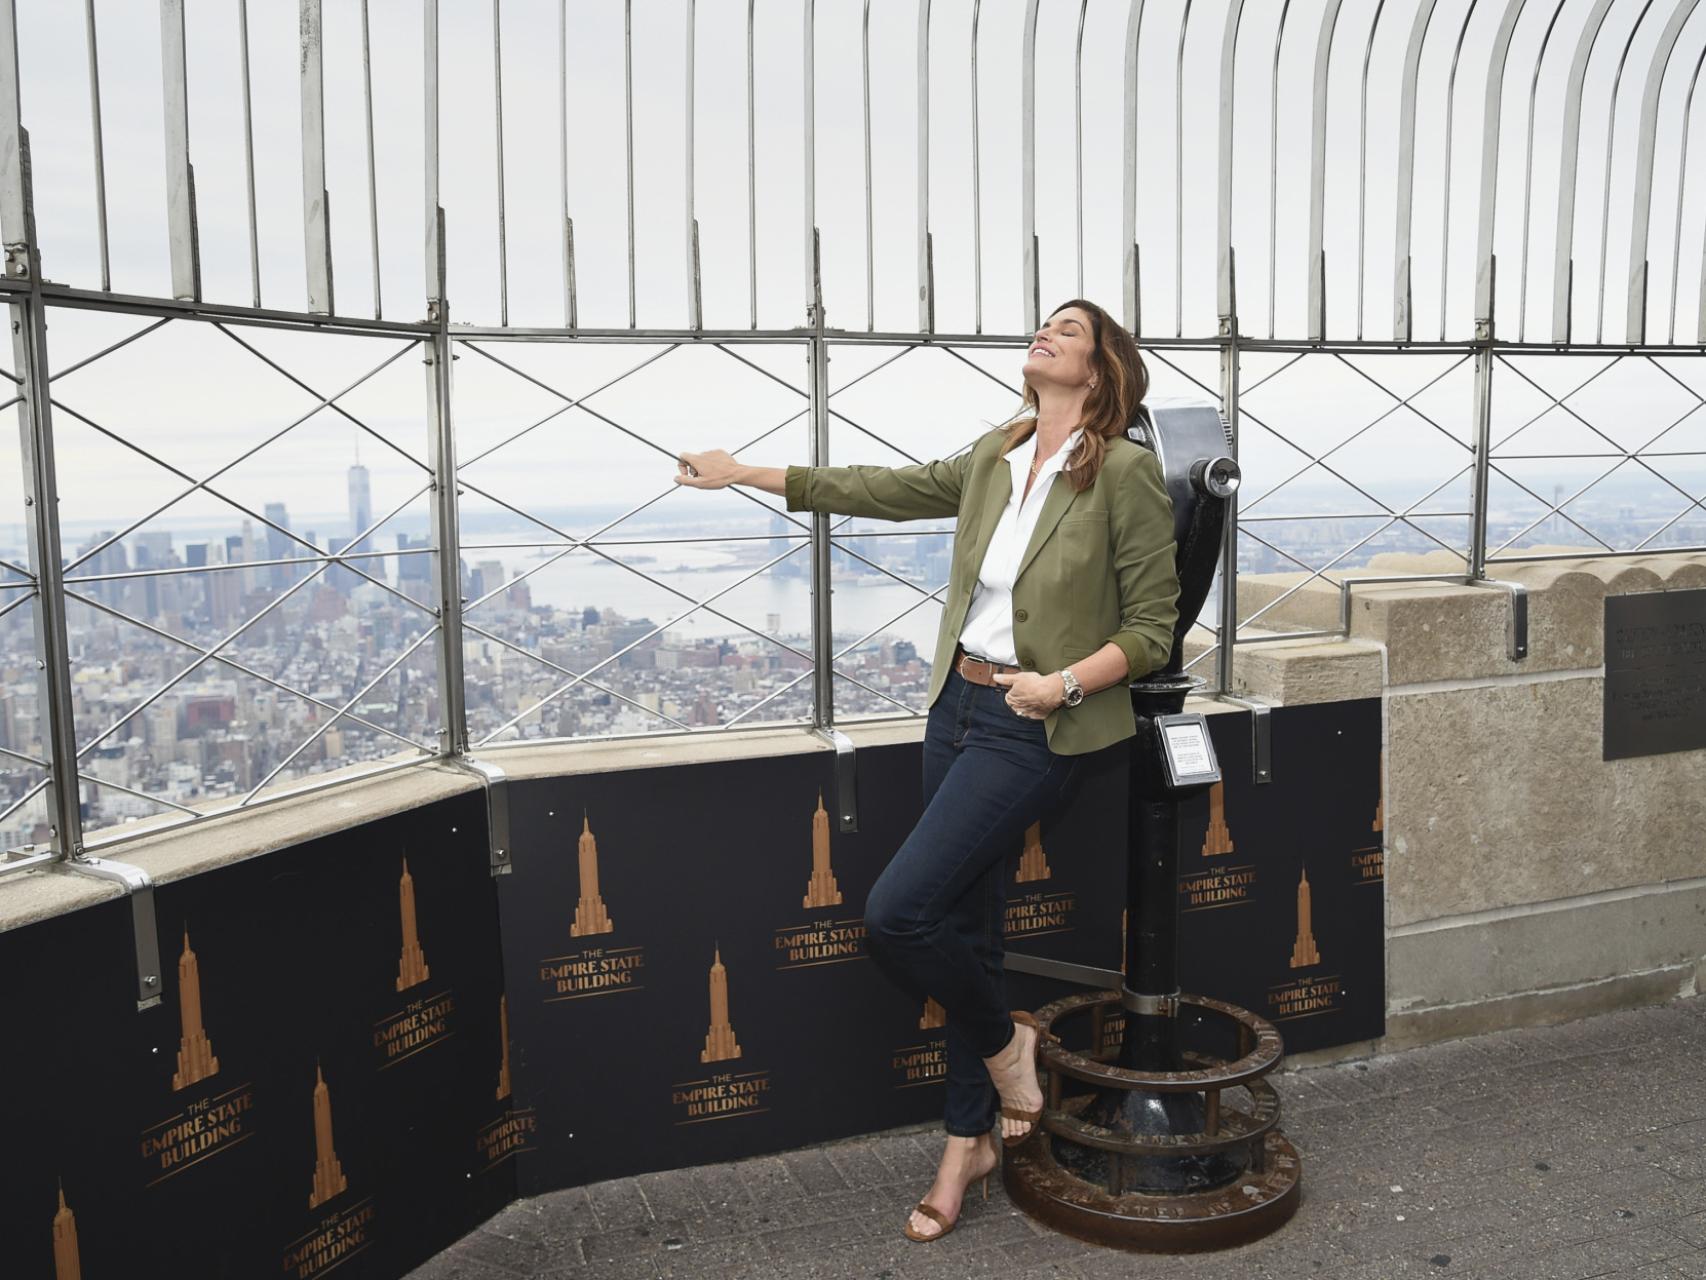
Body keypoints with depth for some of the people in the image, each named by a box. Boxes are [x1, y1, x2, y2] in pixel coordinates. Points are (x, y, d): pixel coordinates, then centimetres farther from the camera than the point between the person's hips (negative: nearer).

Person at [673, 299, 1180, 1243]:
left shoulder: (1125, 472, -10)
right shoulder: (992, 460, 8)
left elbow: (1153, 627, -7)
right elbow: (885, 490, 19)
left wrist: (1066, 683, -21)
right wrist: (747, 475, 23)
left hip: (1032, 729, -6)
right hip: (958, 705, 6)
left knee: (897, 912, -14)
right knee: (965, 929, 12)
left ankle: (1003, 1042, 16)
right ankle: (968, 1143, 28)